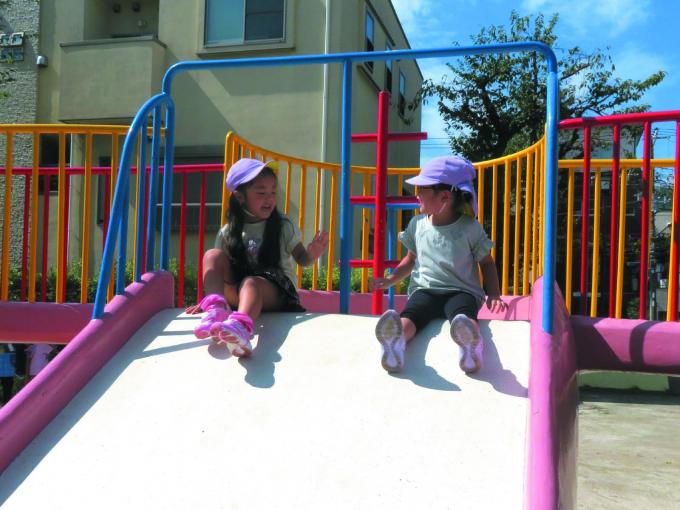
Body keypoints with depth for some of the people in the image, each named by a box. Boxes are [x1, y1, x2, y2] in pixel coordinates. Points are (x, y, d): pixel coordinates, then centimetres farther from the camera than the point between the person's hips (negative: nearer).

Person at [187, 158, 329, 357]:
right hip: (235, 293, 3)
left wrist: (312, 254, -18)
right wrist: (208, 299, -2)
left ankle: (240, 326, -72)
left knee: (251, 283, -38)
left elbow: (302, 259, 6)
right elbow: (218, 269, 12)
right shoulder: (228, 233, 8)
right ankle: (216, 309, -40)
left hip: (276, 292, -3)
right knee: (212, 255, -17)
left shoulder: (284, 227, 5)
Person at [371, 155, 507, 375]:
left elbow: (487, 262, 12)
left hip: (461, 291, -2)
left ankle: (471, 344, -71)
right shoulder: (417, 224, 14)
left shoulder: (469, 227, 3)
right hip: (425, 289, 2)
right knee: (409, 315, -34)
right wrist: (389, 280, 15)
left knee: (464, 316, -40)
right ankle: (395, 341, -65)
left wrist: (493, 295, -2)